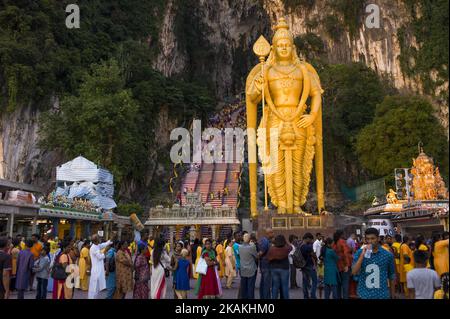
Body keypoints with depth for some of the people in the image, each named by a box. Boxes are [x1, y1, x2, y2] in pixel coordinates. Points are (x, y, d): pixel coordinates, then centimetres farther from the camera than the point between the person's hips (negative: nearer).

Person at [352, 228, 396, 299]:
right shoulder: (359, 253, -2)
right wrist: (362, 255, -19)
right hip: (364, 295, 0)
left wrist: (393, 296, 11)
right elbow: (354, 272, -13)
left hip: (382, 295, 1)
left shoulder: (388, 255, 0)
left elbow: (391, 277, 9)